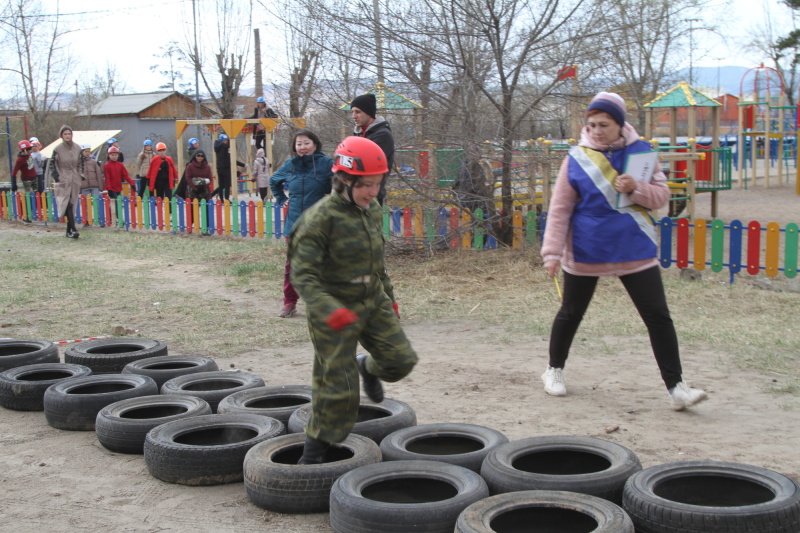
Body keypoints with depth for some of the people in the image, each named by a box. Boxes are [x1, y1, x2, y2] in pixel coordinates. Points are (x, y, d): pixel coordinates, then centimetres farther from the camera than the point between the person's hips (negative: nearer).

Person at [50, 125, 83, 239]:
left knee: (72, 205, 6)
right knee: (68, 204, -15)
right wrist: (56, 177, -7)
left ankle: (69, 230, 14)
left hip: (75, 180, 4)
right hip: (63, 180, -4)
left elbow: (81, 163, 17)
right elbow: (52, 164, 2)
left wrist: (81, 175, 9)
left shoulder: (77, 148, 6)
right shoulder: (58, 149, -5)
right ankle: (73, 229, -22)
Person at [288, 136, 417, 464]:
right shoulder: (321, 218, -20)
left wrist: (389, 298, 21)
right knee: (338, 387, -3)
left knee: (401, 359, 0)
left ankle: (368, 368, 36)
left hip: (373, 302, 6)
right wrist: (329, 310, -37)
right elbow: (302, 274, -24)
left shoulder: (373, 210, 4)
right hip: (335, 310, -6)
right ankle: (312, 455, 15)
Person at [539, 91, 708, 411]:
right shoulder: (577, 158, -5)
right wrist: (552, 251, -9)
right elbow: (560, 210, -4)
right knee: (571, 314, 14)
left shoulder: (640, 151, -1)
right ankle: (554, 370, 36)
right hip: (585, 253, -1)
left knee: (658, 317, -2)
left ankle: (676, 387, 4)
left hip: (635, 251, 1)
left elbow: (661, 195, 0)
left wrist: (636, 189, -20)